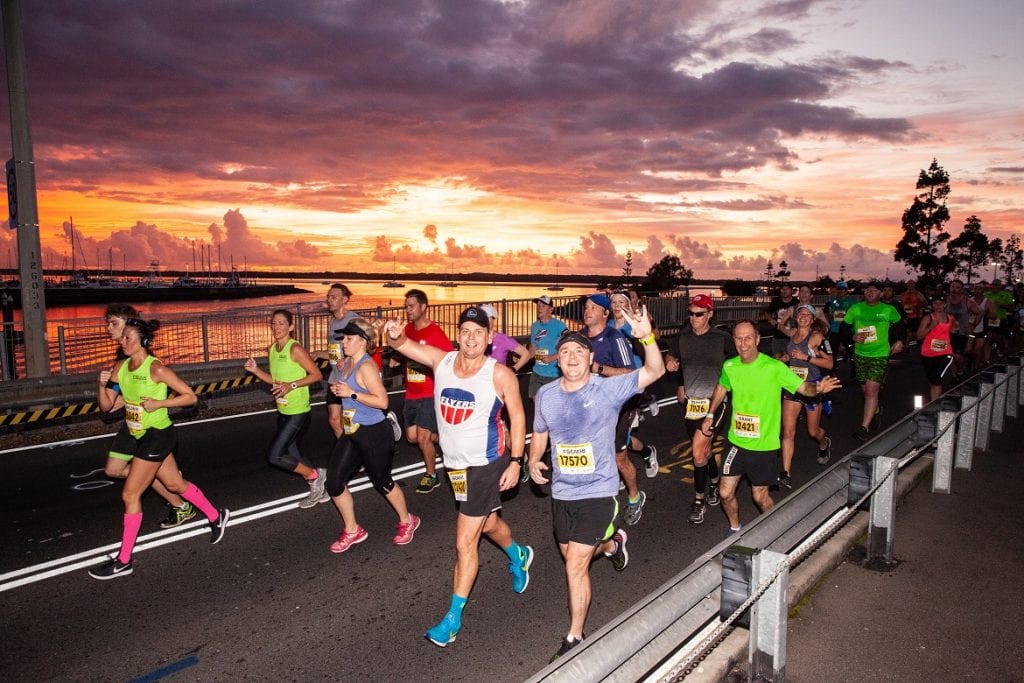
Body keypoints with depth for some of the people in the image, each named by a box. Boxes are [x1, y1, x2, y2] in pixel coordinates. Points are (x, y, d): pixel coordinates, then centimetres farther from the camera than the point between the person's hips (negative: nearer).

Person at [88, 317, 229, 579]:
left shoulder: (156, 368, -19)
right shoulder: (120, 367, 2)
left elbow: (190, 396, -15)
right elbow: (106, 405, 5)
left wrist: (159, 403, -22)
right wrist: (102, 385, -12)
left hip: (157, 436, -8)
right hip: (137, 435, 8)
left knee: (130, 495, -4)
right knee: (175, 484, 19)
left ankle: (123, 561, 9)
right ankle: (216, 516, 38)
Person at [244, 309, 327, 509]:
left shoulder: (295, 349, -16)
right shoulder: (272, 350, 8)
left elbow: (316, 374, -15)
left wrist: (292, 385, -24)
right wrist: (255, 370, 2)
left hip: (298, 412, -8)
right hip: (283, 411, 8)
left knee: (274, 457, -10)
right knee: (293, 456, 15)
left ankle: (315, 475, 8)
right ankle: (319, 489, 32)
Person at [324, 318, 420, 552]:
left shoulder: (366, 366, -20)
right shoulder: (345, 363, 6)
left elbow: (382, 401, -25)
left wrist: (351, 393, -24)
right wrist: (338, 389, 12)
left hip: (373, 433, -8)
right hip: (351, 432, 8)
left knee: (382, 481, 9)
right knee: (334, 482, 4)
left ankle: (407, 521, 33)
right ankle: (352, 531, 23)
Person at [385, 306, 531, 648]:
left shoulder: (500, 374, -16)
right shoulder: (441, 360, -5)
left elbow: (517, 416, -8)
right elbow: (403, 344, -10)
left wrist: (515, 462, -11)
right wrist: (396, 335, -35)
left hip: (486, 464, -5)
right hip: (454, 463, 6)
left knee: (465, 541, -3)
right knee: (487, 523, 27)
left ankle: (454, 617, 13)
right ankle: (519, 556, 58)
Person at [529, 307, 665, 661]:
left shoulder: (608, 389, -14)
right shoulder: (545, 395, -2)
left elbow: (655, 371, -23)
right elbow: (540, 433, 14)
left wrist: (647, 336, -40)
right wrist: (533, 460, -5)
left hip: (598, 493, -5)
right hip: (561, 492, 5)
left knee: (575, 567, -6)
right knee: (573, 556, 24)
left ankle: (575, 637, 16)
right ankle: (611, 542, 57)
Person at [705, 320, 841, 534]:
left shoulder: (774, 368, -16)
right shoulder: (729, 366, -4)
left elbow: (803, 387, -12)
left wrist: (818, 388, -33)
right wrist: (710, 414, 19)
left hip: (764, 444, -3)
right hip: (736, 441, 3)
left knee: (760, 496, 10)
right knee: (725, 493, 5)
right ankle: (735, 529, 34)